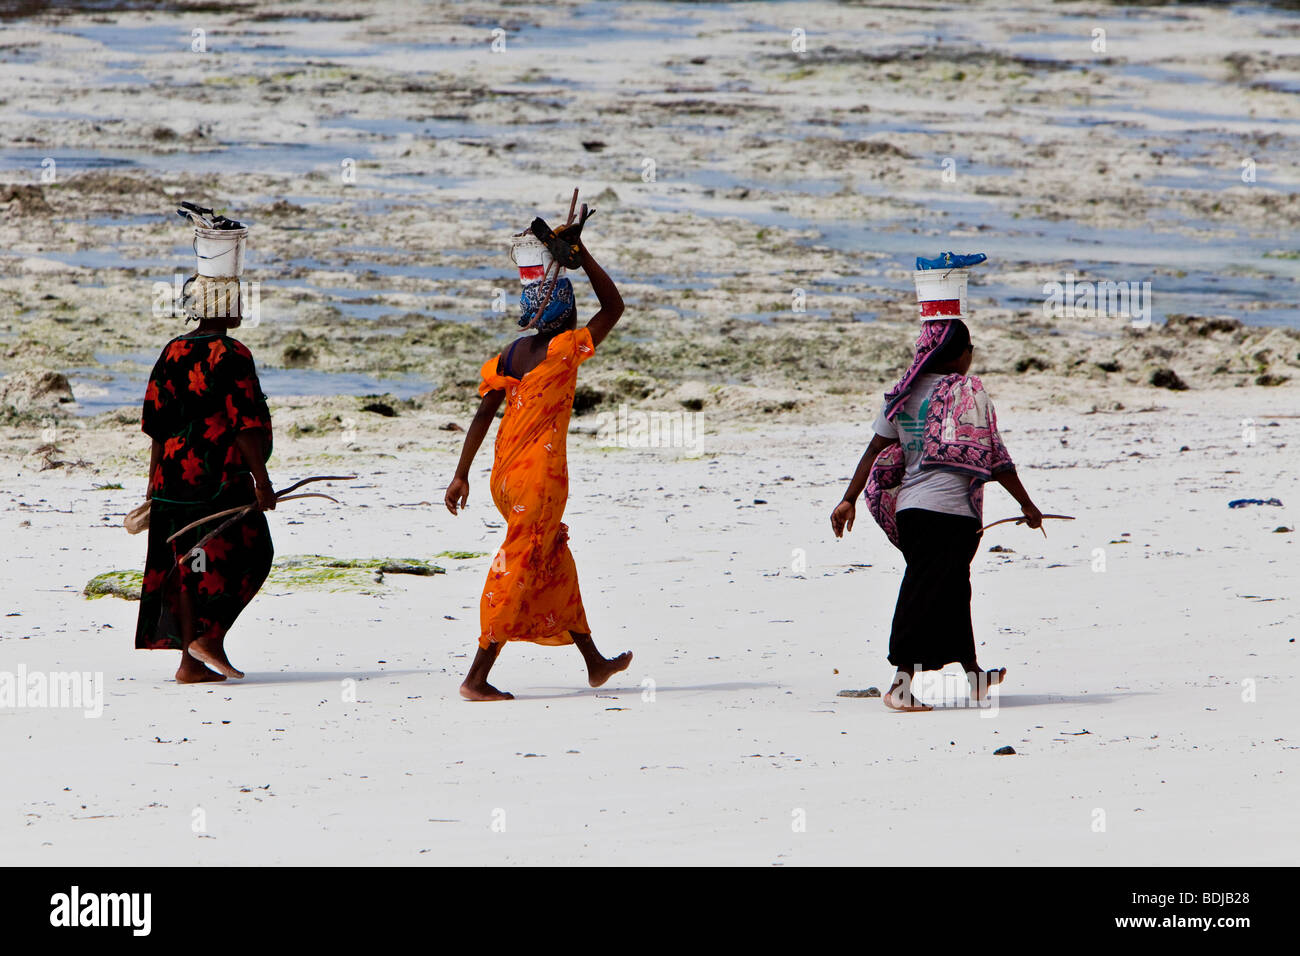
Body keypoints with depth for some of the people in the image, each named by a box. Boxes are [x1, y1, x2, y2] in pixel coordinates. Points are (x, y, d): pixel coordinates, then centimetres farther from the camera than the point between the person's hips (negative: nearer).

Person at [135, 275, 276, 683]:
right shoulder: (231, 356, -11)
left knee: (187, 564, 8)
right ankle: (210, 635, -6)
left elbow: (157, 425, 12)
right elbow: (244, 424, -15)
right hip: (219, 479, -7)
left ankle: (191, 662, 7)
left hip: (174, 476, 7)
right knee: (247, 555, 6)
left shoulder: (173, 353, 9)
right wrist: (261, 480, -12)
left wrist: (155, 482, 19)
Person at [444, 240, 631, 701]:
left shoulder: (510, 355, 8)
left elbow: (483, 415, 5)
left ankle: (594, 662, 32)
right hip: (541, 473, -8)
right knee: (519, 572, -3)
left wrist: (462, 474, 5)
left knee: (556, 560, 19)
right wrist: (580, 253, 1)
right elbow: (613, 306, -3)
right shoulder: (562, 351, -11)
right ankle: (477, 677, -5)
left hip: (505, 473, 8)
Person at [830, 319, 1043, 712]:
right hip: (952, 509, -7)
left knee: (952, 590, 20)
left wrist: (849, 500, 12)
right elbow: (994, 458, -9)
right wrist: (1027, 504, 0)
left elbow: (877, 450, 8)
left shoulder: (904, 393, 8)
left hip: (908, 507, 7)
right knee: (927, 597, -6)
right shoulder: (968, 392, -9)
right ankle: (902, 683, -12)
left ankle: (974, 674, 33)